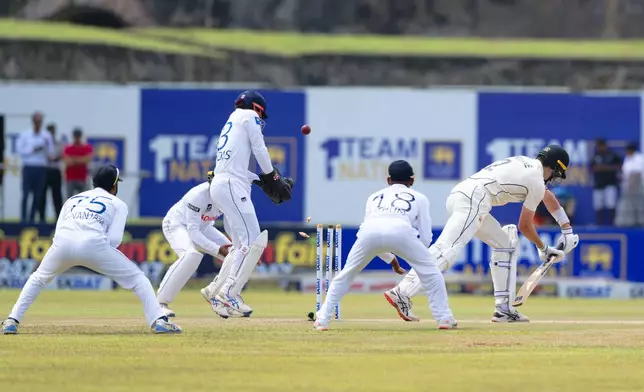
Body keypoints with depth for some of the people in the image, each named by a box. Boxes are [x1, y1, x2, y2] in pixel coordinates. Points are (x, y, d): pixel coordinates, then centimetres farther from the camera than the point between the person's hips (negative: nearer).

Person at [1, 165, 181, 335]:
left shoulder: (73, 199, 32)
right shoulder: (118, 204, 22)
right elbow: (114, 239, 8)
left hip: (62, 243, 3)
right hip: (93, 243, -3)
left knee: (38, 278, 30)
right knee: (137, 279, 12)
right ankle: (159, 321, -1)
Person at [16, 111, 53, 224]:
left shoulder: (46, 136, 8)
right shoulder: (25, 135, 2)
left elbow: (51, 153, 9)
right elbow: (19, 149, -3)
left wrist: (47, 145, -11)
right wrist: (33, 150, -12)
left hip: (41, 168, 2)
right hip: (28, 167, -2)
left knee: (38, 195, 2)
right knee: (26, 194, -7)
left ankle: (32, 218, 8)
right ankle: (23, 218, -3)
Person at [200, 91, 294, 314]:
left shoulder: (230, 124, 29)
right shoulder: (249, 116, 6)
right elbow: (259, 150, 0)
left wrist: (260, 180, 20)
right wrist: (272, 177, 11)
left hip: (218, 185, 9)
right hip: (232, 186, -9)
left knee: (242, 245, 13)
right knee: (253, 241, -14)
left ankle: (215, 289, 12)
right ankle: (229, 293, -21)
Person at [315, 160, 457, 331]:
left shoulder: (374, 197, 38)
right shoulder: (419, 198, 32)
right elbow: (425, 238, 25)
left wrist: (391, 259, 47)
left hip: (369, 231, 2)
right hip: (401, 231, -2)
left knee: (346, 274, 20)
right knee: (430, 270, 18)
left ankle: (322, 319, 13)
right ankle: (444, 318, 11)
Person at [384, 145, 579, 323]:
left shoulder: (525, 163, 28)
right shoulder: (536, 181, 2)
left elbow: (548, 197, 43)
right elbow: (525, 226, 10)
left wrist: (567, 230, 46)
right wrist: (543, 249, 26)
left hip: (459, 194, 10)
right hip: (473, 200, -10)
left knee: (506, 244, 20)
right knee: (447, 250, -23)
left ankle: (503, 309, 15)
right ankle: (402, 294, -40)